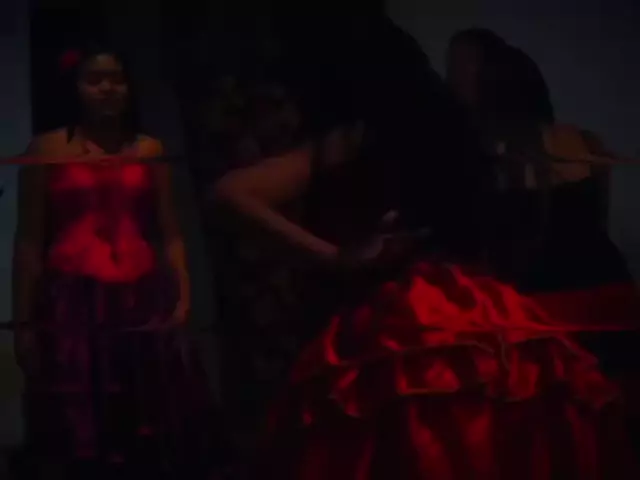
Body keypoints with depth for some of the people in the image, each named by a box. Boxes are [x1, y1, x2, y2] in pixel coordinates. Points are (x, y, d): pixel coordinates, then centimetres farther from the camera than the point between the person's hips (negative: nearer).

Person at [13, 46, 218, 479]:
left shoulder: (150, 150, 12)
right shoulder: (47, 150, 3)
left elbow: (170, 234, 10)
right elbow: (29, 242, 1)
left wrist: (183, 296, -5)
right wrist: (24, 321, -4)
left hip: (141, 299, 3)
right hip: (72, 301, -2)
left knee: (149, 436, 3)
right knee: (70, 442, 0)